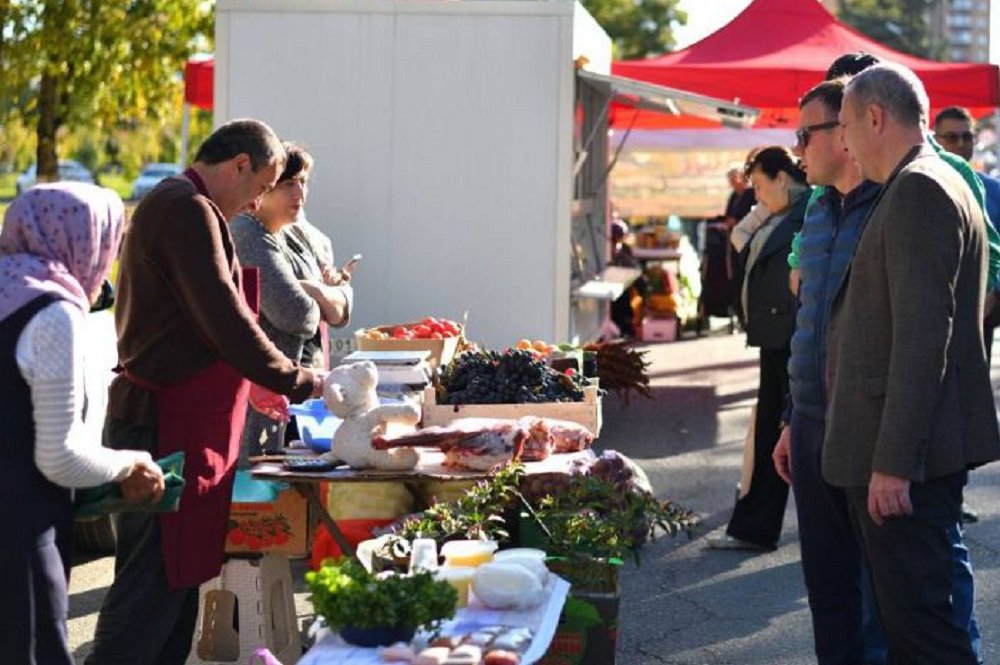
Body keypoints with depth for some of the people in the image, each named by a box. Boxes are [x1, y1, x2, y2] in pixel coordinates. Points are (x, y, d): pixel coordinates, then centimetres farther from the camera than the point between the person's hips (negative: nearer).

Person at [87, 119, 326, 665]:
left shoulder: (170, 205, 19)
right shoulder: (190, 211, -14)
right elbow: (228, 323, -19)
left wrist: (253, 385, 25)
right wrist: (302, 383, -9)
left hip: (175, 420, 11)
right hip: (168, 426, -11)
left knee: (176, 579, 13)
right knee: (153, 584, -9)